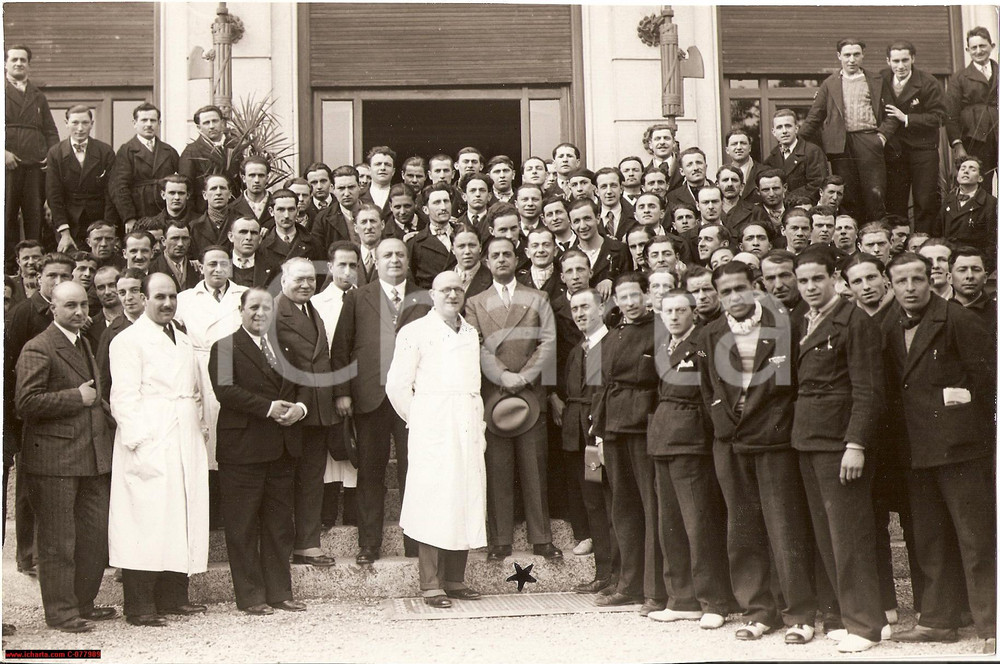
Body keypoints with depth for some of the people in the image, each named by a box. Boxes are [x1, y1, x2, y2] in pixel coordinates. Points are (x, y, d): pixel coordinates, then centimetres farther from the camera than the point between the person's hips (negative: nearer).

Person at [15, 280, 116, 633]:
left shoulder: (85, 343, 18)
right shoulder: (38, 349, -11)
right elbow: (26, 403, -19)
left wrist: (98, 400, 13)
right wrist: (77, 397, -18)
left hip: (93, 456, 8)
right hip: (54, 461, -8)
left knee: (96, 534, 12)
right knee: (58, 541, 1)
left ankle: (83, 603, 26)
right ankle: (61, 612, 11)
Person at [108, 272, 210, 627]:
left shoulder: (183, 341, 21)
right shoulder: (128, 340, -3)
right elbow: (124, 398, -10)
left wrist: (201, 428, 12)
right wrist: (138, 443, -17)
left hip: (185, 444, 7)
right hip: (149, 445, -7)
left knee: (181, 519, 7)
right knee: (147, 521, -9)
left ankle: (173, 597, 15)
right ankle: (140, 607, -5)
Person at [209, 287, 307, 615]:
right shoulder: (225, 347, -2)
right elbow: (225, 390, -16)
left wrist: (300, 407, -3)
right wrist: (268, 407, -19)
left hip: (282, 448, 6)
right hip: (243, 449, -6)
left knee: (280, 525, 10)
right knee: (243, 527, -1)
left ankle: (280, 592, 17)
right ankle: (250, 597, 7)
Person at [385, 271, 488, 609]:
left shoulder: (471, 333, 18)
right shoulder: (415, 332, 1)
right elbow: (397, 385, 0)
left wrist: (479, 424, 10)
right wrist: (418, 421, 4)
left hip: (468, 428, 5)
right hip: (432, 427, -5)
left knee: (466, 500, 3)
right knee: (433, 504, -8)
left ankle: (455, 580, 11)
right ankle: (431, 585, -5)